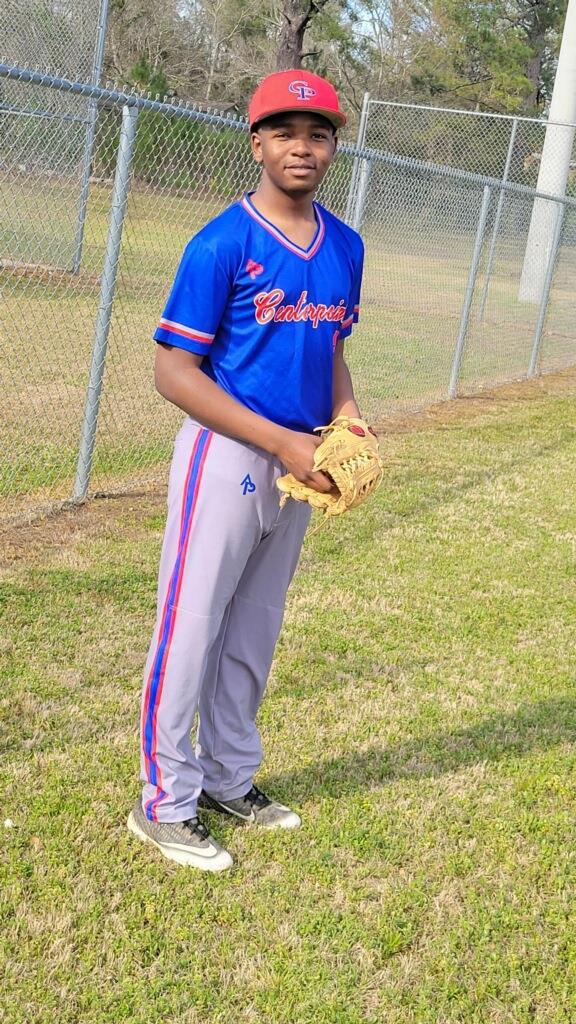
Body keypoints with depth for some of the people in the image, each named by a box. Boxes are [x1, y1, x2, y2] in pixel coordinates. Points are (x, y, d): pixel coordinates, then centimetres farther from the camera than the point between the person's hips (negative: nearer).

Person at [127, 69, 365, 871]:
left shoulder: (346, 247, 8)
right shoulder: (224, 243, -13)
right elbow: (174, 369, -15)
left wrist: (347, 417, -1)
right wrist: (281, 442, -20)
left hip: (298, 463, 7)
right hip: (226, 454, -6)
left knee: (255, 634, 17)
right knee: (191, 630, 1)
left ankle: (229, 779, 34)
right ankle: (165, 805, 15)